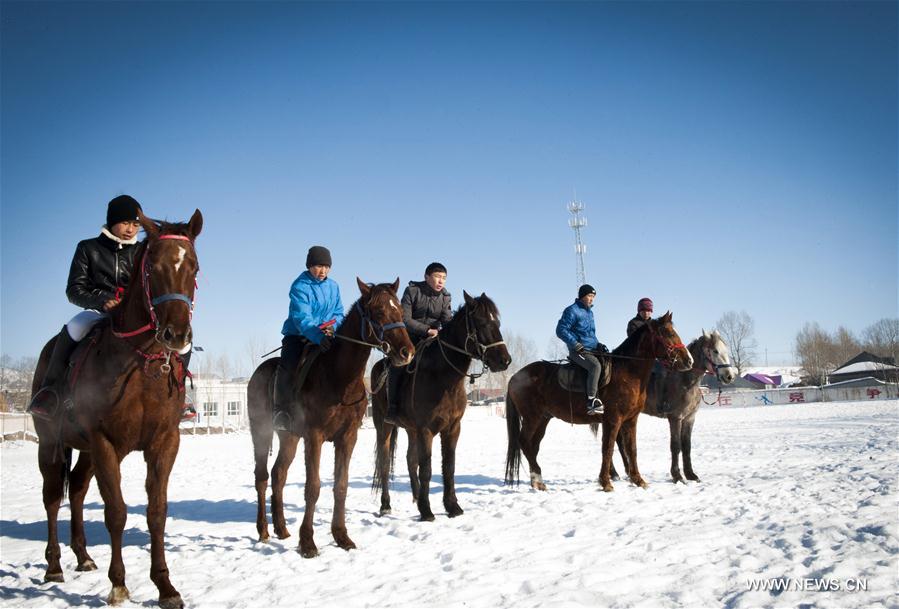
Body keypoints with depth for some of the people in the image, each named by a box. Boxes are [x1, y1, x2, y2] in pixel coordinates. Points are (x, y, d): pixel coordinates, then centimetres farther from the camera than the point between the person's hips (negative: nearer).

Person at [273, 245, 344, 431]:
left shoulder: (333, 287, 9)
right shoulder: (300, 287, -10)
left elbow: (339, 314, 12)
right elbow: (302, 318, -21)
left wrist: (333, 326, -12)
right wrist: (318, 337, -37)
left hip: (324, 337, 5)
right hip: (297, 336, -5)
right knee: (288, 366, -23)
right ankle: (282, 410, -14)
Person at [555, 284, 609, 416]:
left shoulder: (589, 312, 20)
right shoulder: (572, 311, -6)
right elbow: (561, 330, -12)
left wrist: (598, 345, 13)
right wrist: (576, 345, -17)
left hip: (592, 350, 9)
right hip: (578, 351, -9)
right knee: (595, 365, -31)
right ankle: (592, 401, -33)